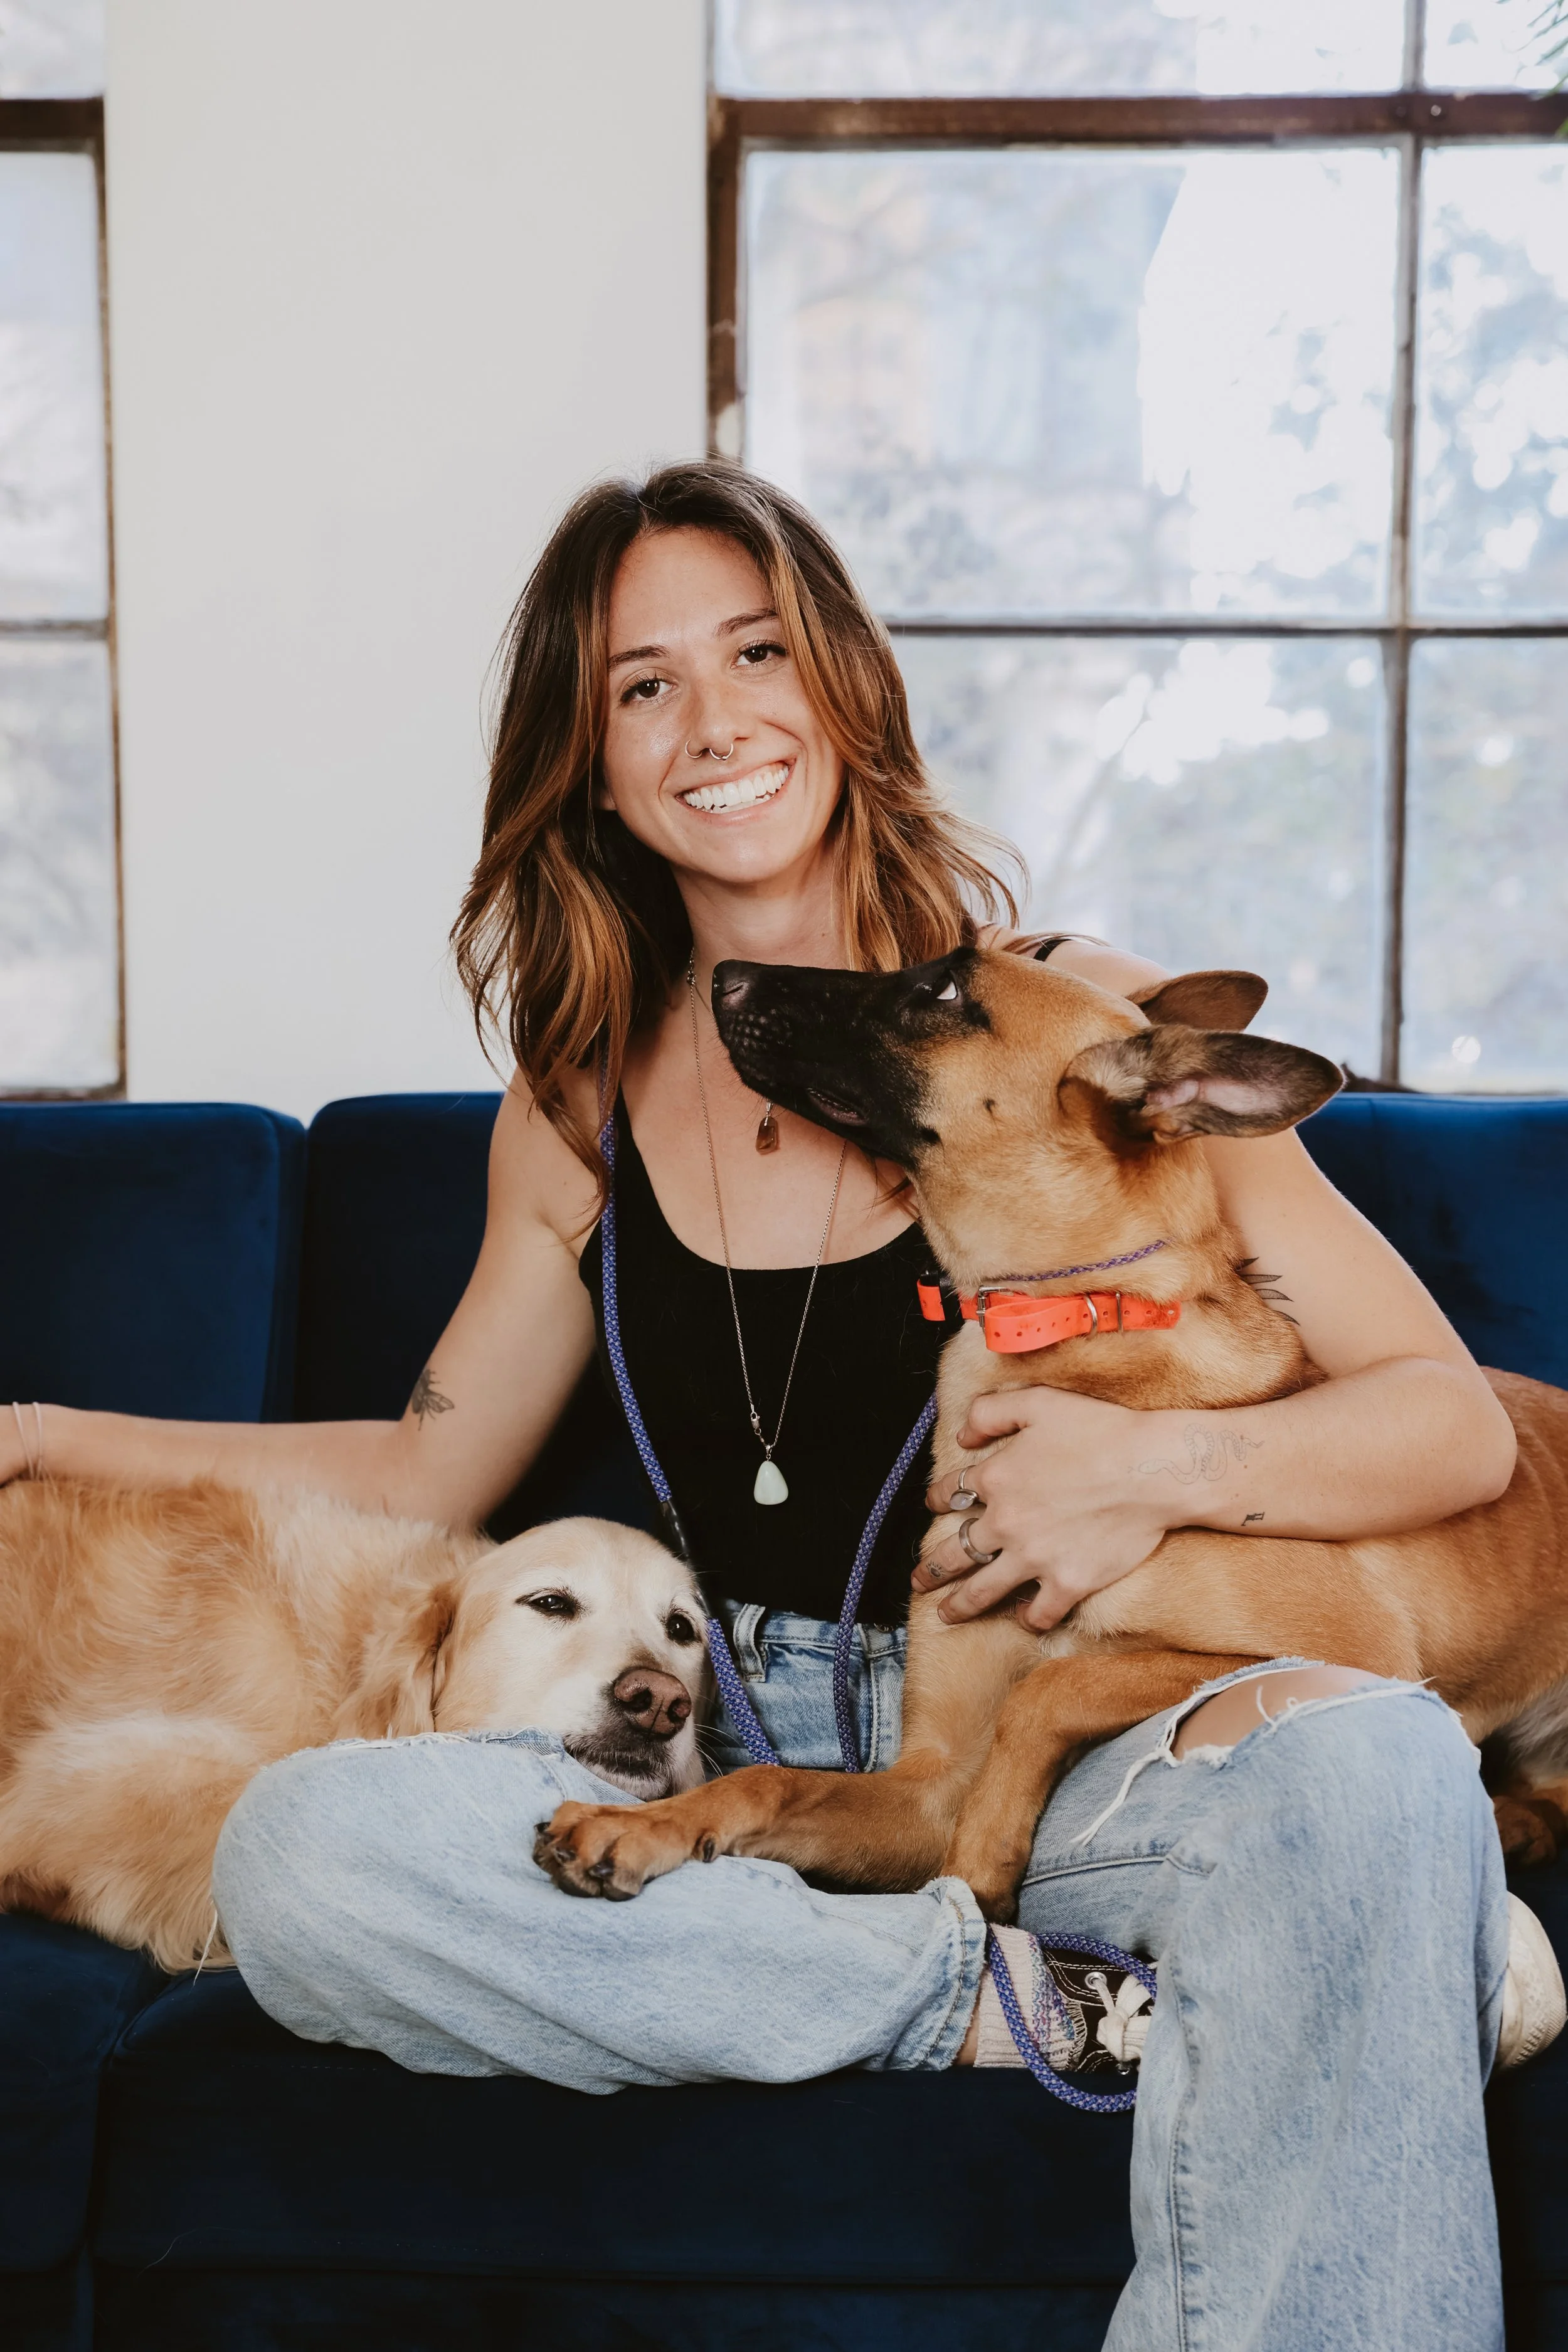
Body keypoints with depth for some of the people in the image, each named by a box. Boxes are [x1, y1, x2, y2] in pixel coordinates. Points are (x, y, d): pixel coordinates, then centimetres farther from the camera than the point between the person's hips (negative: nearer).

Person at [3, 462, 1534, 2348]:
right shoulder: (584, 1099, 12)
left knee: (1371, 1760, -35)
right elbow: (427, 1470, 24)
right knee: (302, 1851, -26)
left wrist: (1164, 1468, -20)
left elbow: (1461, 1424, 0)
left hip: (1050, 1748, -3)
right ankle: (1046, 2001, -19)